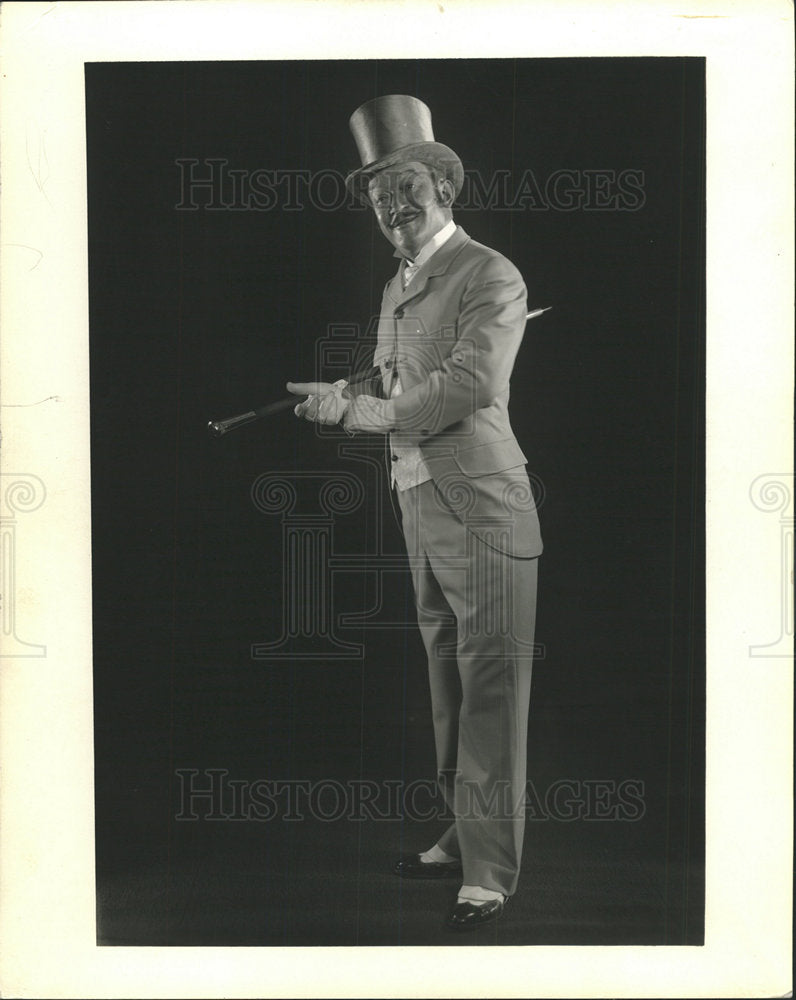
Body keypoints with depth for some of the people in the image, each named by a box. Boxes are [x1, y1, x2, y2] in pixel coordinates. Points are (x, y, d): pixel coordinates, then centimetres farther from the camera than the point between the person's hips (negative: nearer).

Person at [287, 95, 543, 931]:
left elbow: (471, 383, -23)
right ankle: (462, 836, 29)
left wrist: (362, 411, -14)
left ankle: (489, 871, 3)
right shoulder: (398, 286, 18)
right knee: (448, 683, 16)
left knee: (489, 690, -4)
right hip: (420, 508, 9)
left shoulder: (490, 276, -10)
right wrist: (339, 392, 2)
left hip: (479, 509, -9)